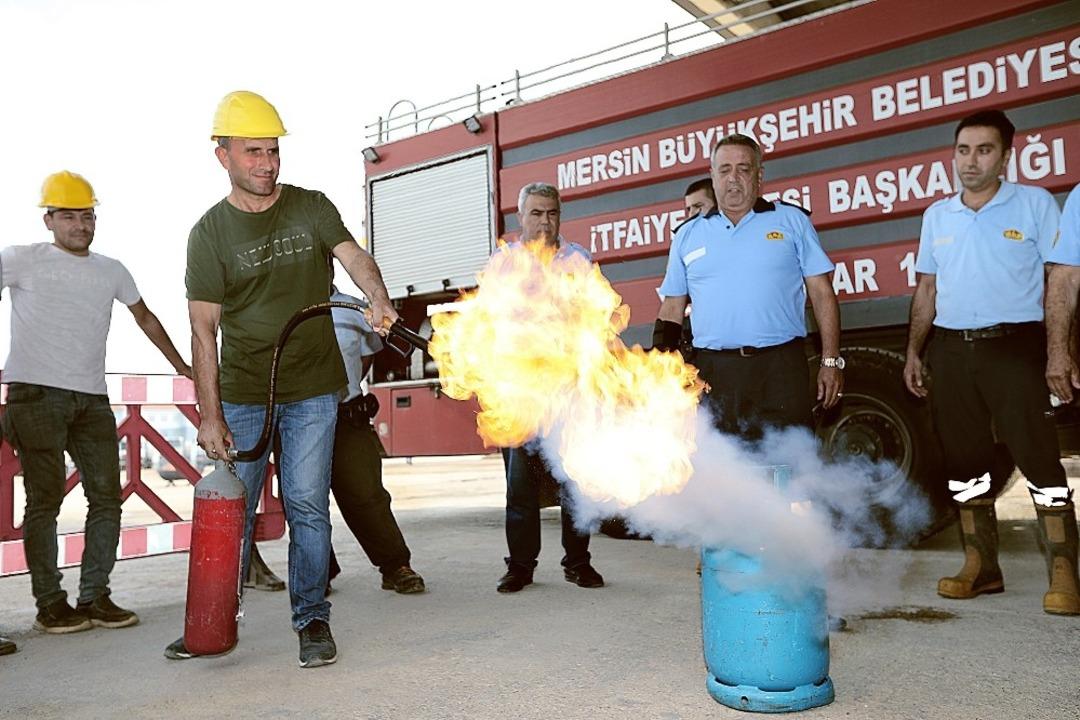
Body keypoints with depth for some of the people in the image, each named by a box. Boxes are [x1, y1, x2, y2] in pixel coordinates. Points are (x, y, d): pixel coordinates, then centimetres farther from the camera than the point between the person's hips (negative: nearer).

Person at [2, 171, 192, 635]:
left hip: (92, 399, 4)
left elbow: (145, 317, 27)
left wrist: (181, 366, 27)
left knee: (107, 496, 1)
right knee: (45, 499, -3)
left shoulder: (112, 271, 15)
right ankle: (50, 604, 5)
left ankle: (95, 596, 10)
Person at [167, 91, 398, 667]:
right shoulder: (210, 233, -1)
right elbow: (203, 328, -3)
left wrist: (378, 298, -37)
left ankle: (312, 619, 13)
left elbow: (352, 255, -13)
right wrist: (209, 414, -9)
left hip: (313, 388, 0)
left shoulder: (311, 207, 3)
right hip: (241, 393, 0)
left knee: (306, 505, 1)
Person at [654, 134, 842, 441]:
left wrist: (830, 361, 0)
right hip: (713, 374, 2)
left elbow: (822, 293, 7)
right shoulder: (688, 235, 14)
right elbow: (672, 308, 15)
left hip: (781, 369, -1)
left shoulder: (792, 220, 9)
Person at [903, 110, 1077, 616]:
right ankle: (981, 566, 19)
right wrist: (914, 352, 12)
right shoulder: (937, 215, 13)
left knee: (1037, 456, -8)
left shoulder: (1035, 204, 1)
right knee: (963, 461, 8)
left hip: (1014, 346, -4)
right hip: (950, 350, 5)